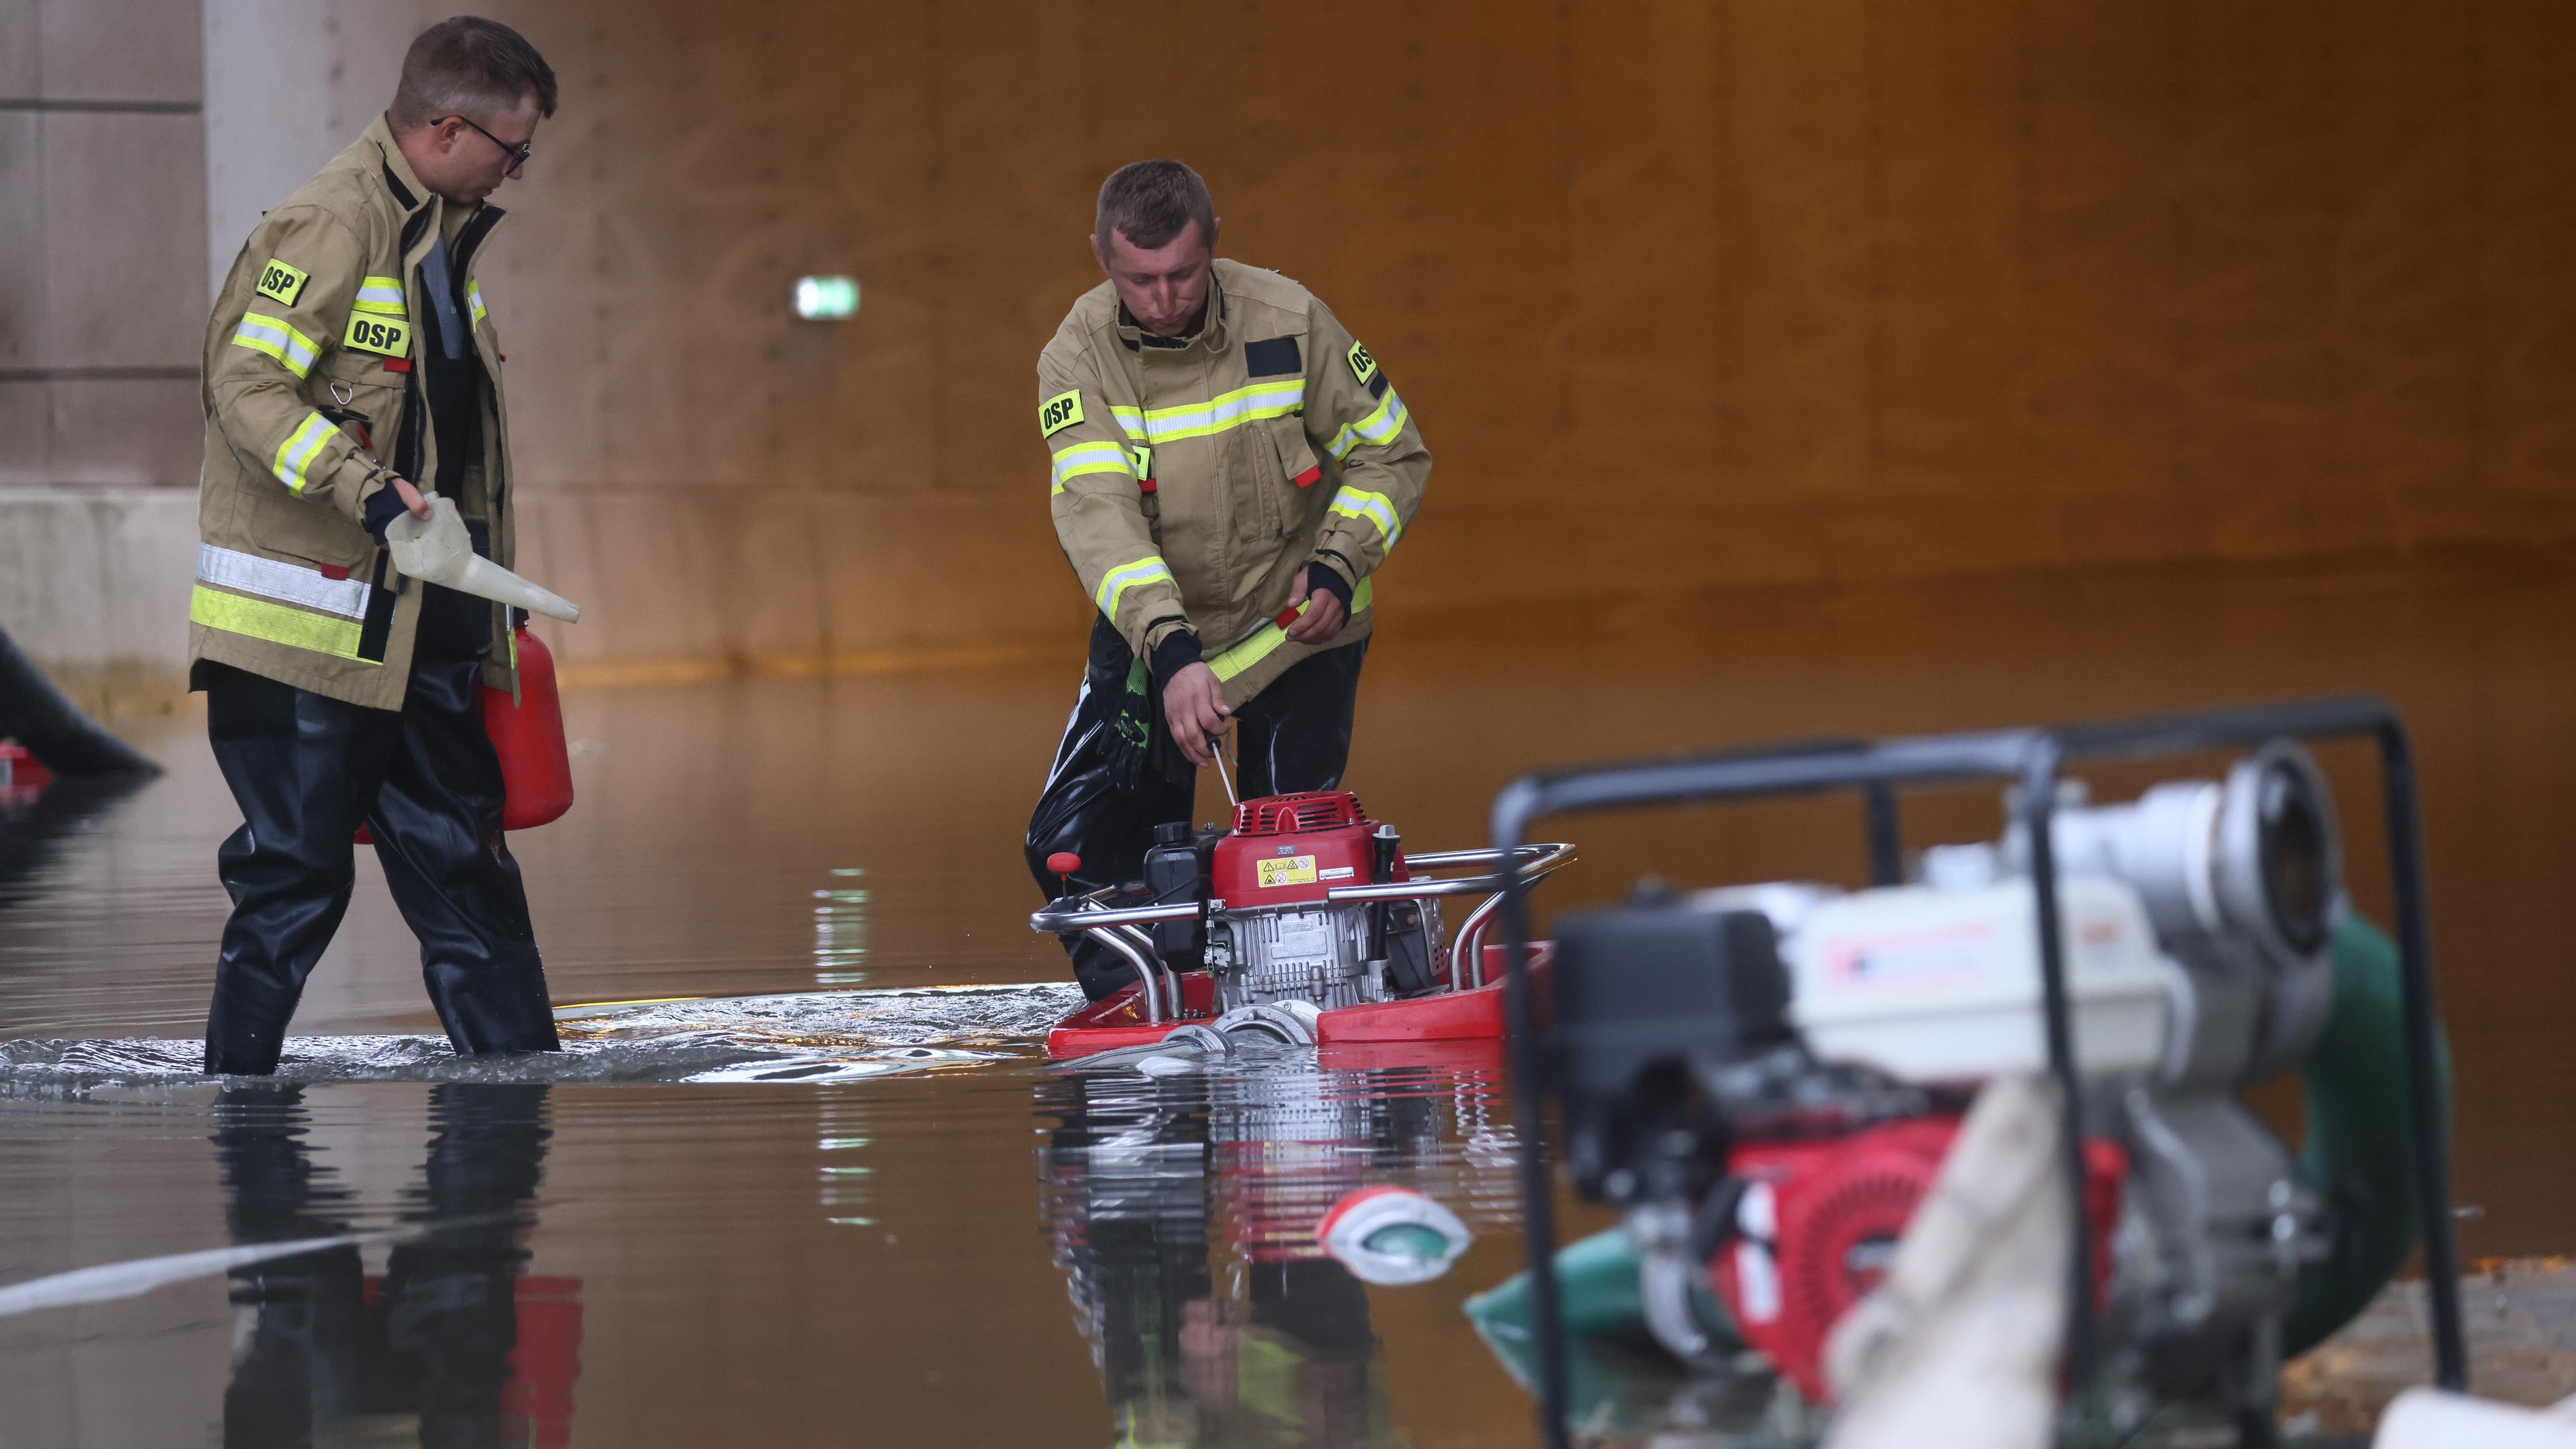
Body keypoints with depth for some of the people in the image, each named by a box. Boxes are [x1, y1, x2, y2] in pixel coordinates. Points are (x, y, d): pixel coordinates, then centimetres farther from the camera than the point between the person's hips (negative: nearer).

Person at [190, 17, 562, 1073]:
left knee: (459, 855, 10)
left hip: (419, 619, 9)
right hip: (313, 615, -9)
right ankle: (237, 1083, 4)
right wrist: (367, 490, -31)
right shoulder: (333, 223, -14)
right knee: (296, 868, -4)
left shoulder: (441, 231, 16)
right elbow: (249, 387, -20)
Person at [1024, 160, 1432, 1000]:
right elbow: (1097, 513, -30)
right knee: (1075, 848, -10)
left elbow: (1390, 455, -2)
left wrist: (1337, 568, -18)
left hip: (1295, 623, -1)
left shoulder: (1286, 321, -15)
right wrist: (1171, 651, -43)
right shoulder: (1079, 356, -16)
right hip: (1154, 630, 1)